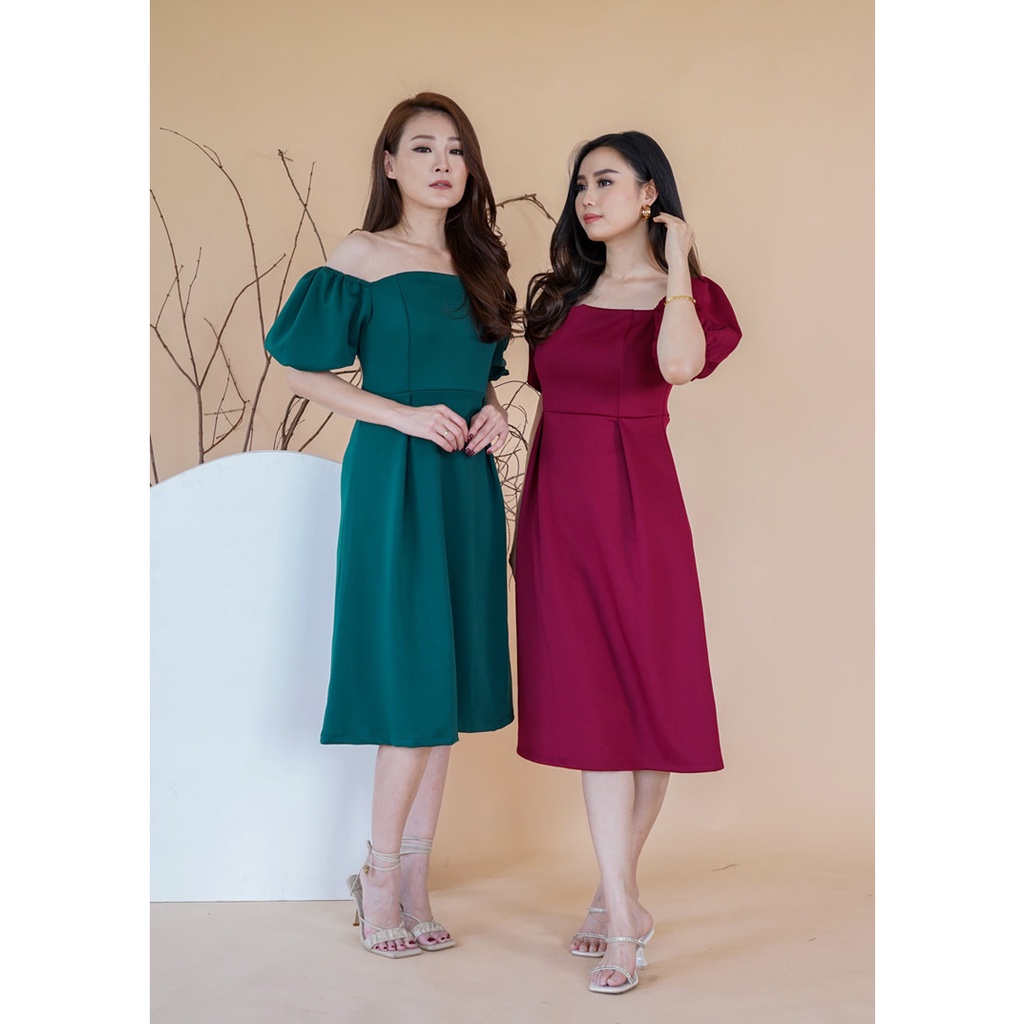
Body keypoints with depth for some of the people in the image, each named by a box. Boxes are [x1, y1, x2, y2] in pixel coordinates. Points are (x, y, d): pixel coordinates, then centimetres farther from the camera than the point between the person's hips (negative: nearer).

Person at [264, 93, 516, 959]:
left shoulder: (480, 265, 14)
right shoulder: (361, 258, -3)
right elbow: (303, 371, -5)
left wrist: (494, 411, 1)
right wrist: (404, 415, -14)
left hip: (466, 482, 6)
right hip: (394, 479, -6)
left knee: (448, 688, 6)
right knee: (413, 684, -6)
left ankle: (412, 883, 17)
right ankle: (382, 879, 12)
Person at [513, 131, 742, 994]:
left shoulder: (684, 295, 0)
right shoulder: (559, 296, 14)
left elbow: (679, 364, -25)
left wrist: (675, 262, -12)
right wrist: (530, 518, 13)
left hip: (634, 506, -3)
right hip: (560, 504, 4)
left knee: (646, 695, 2)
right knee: (590, 700, 0)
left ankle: (618, 897, 18)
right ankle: (624, 912, 7)